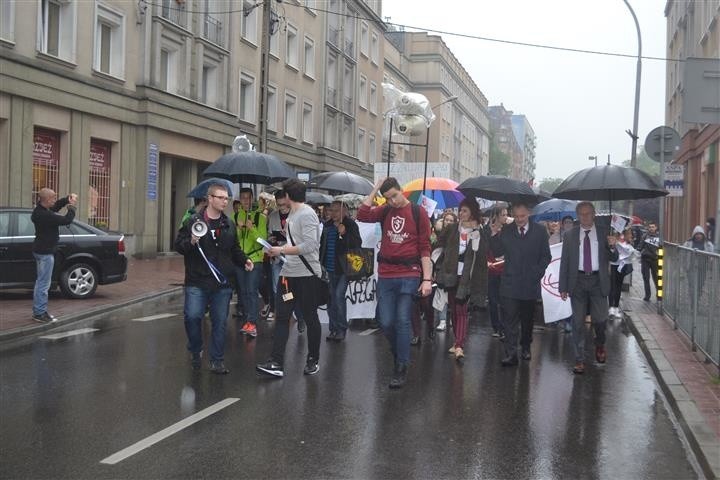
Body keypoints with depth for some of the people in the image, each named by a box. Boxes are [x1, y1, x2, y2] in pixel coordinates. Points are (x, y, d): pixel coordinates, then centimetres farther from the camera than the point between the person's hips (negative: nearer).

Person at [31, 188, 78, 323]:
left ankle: (38, 311, 25)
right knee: (44, 283, -5)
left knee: (41, 282, 17)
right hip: (45, 252, -11)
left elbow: (57, 205, 20)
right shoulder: (45, 215, -25)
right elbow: (66, 220, -25)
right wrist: (71, 207, -9)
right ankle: (39, 313, -1)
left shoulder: (40, 210, 6)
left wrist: (68, 198, 3)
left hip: (41, 250, 11)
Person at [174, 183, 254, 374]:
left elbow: (234, 250, 20)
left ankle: (217, 360, 17)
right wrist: (191, 242, -21)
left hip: (223, 282, 4)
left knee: (220, 322, 6)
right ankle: (196, 351, 17)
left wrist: (244, 260, 2)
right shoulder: (194, 220, -3)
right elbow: (178, 245, -1)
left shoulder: (229, 225, 12)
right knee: (193, 316, -10)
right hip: (197, 281, -4)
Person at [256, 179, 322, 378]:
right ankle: (276, 363, -2)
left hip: (306, 274, -8)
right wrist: (280, 249, 8)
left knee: (310, 317, 6)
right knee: (281, 317, 0)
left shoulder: (307, 214, -13)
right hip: (288, 272, 8)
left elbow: (309, 246, -22)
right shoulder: (292, 215, 15)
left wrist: (282, 251, -15)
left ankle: (313, 360, 21)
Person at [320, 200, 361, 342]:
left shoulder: (350, 225, -6)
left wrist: (344, 233, -23)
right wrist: (320, 261, 15)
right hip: (330, 268, 6)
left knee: (339, 295, -15)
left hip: (344, 268, -6)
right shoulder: (327, 225, 10)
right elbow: (322, 244, 21)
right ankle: (333, 329, 19)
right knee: (331, 298, 9)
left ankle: (341, 329, -2)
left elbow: (357, 245, -12)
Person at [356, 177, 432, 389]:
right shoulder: (385, 211, 9)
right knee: (386, 323, 4)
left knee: (402, 321, -5)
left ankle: (401, 369, 3)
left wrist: (427, 278, -8)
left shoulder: (417, 213, -1)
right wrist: (375, 189, -5)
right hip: (385, 276, 3)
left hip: (409, 275, -3)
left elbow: (425, 248, -2)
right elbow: (363, 215, -10)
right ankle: (399, 354, 30)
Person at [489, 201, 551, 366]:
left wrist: (537, 273, -4)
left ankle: (525, 347, 33)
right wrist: (494, 235, -9)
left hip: (531, 283, 1)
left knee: (527, 319, 15)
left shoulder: (540, 231, 3)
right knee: (510, 320, -6)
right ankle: (511, 354, -6)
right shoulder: (505, 231, 3)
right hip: (510, 283, -1)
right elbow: (497, 253, 2)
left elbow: (546, 256, 6)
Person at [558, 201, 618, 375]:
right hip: (578, 280, 0)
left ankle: (600, 345, 34)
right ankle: (579, 359, 12)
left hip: (598, 280, 0)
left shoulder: (604, 233, 3)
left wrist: (612, 247, -21)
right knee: (578, 321, 3)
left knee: (599, 319, 1)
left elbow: (613, 259, 2)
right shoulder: (569, 235, 4)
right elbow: (564, 262, 5)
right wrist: (563, 287, 0)